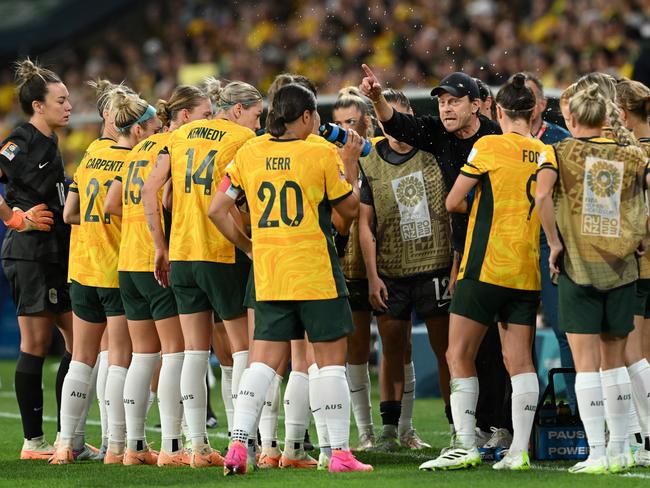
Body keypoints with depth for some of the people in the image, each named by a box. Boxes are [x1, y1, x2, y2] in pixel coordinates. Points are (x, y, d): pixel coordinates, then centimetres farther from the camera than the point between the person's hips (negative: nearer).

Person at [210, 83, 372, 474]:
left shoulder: (249, 154, 4)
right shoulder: (322, 155, -6)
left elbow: (218, 210, 4)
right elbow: (350, 209, 4)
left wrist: (248, 247, 13)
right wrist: (351, 163, 14)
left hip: (268, 273, 4)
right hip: (316, 272, -4)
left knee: (264, 360, 7)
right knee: (332, 358, 3)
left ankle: (238, 445, -5)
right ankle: (341, 452, 3)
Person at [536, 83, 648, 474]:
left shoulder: (561, 152, -1)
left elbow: (542, 195, -17)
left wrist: (555, 243, -8)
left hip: (577, 266, -3)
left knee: (586, 363, -2)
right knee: (614, 360, 13)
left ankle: (596, 454, -7)